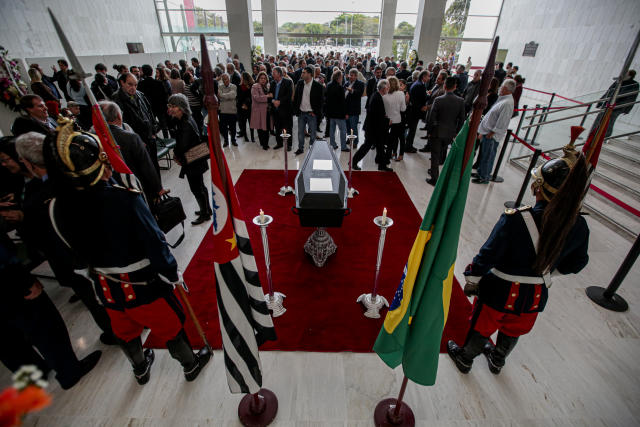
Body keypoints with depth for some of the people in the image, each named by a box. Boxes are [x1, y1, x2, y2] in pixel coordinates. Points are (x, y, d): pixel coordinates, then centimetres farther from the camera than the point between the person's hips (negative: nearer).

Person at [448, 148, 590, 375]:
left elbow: (487, 256, -24)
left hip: (499, 291, -4)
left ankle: (465, 358, 47)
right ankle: (497, 361, 57)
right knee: (512, 332, 30)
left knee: (482, 327, 21)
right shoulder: (579, 226, -16)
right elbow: (576, 263, 2)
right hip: (536, 297, 5)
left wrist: (471, 281, -7)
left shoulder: (515, 220, -32)